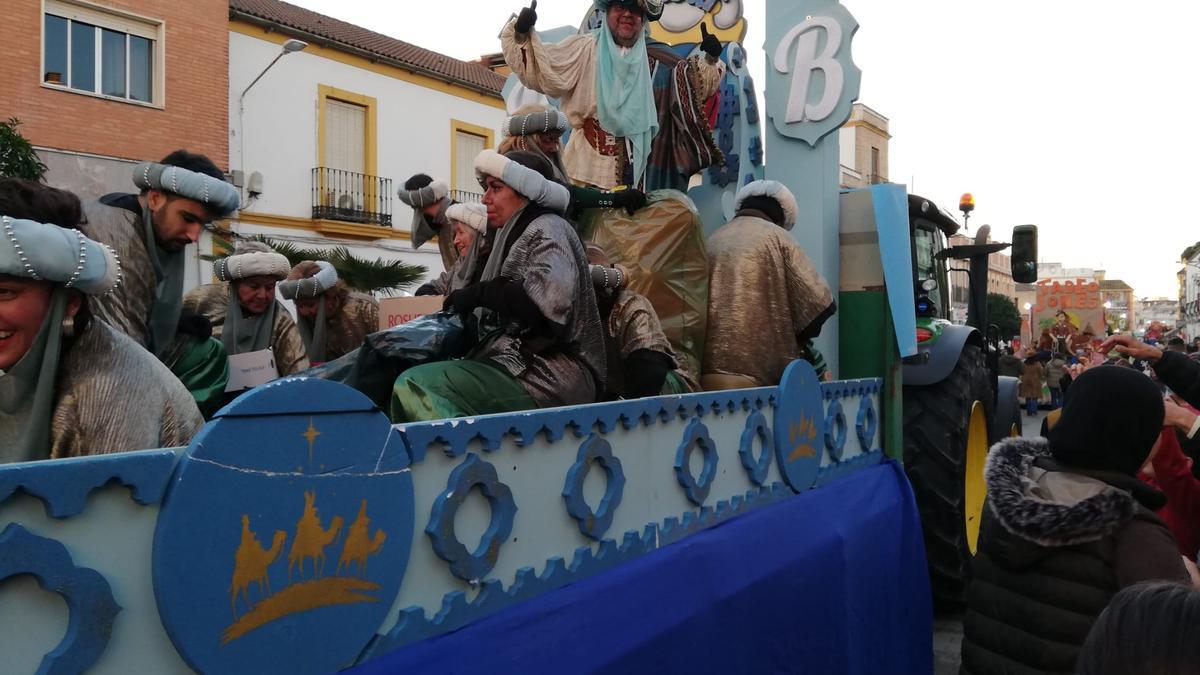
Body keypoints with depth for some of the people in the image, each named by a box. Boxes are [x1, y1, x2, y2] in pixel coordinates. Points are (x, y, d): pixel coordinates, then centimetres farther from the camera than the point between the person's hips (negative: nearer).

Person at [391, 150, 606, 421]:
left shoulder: (546, 229, -3)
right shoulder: (518, 234, 22)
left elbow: (551, 293, -23)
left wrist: (479, 293, -13)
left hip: (550, 376, -9)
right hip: (525, 365, 9)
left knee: (414, 387, -21)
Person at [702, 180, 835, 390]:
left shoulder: (711, 242, 16)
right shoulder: (776, 238, 5)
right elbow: (819, 302, 2)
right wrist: (797, 336, 18)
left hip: (708, 370, 5)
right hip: (754, 371, -5)